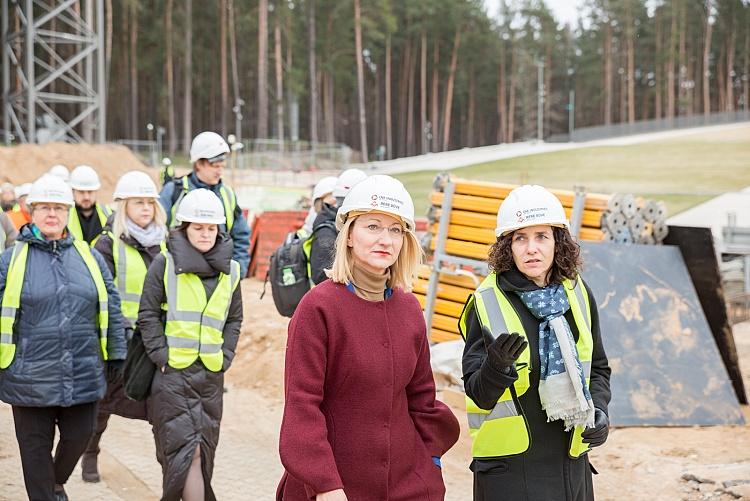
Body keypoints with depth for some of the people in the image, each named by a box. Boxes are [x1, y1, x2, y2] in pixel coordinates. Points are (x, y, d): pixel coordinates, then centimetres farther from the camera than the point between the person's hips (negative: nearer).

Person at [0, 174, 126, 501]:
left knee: (79, 436, 9)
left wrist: (115, 353, 10)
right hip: (30, 376, -3)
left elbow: (111, 307, 12)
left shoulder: (89, 258, 8)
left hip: (83, 373, 3)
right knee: (36, 446, 5)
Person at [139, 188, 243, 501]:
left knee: (204, 448, 11)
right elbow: (148, 314, -1)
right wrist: (161, 355, -8)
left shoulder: (229, 270, 9)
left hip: (211, 373, 5)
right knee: (187, 448, -12)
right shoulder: (165, 263, -2)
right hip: (172, 372, -5)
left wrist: (225, 357, 6)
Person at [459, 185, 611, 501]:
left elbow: (597, 368, 17)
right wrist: (496, 365, -29)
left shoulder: (577, 293, 4)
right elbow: (478, 392, -10)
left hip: (571, 460, 4)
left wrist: (598, 410, 0)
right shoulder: (487, 302, -10)